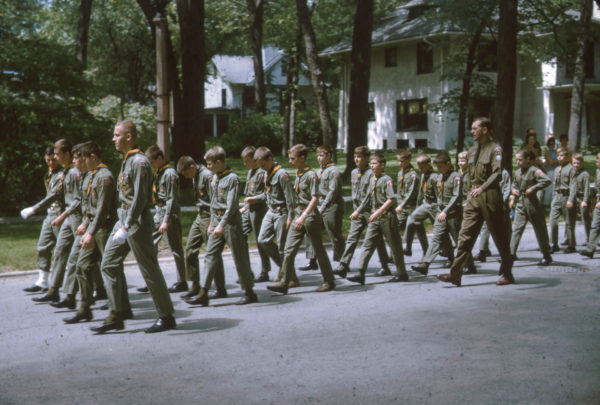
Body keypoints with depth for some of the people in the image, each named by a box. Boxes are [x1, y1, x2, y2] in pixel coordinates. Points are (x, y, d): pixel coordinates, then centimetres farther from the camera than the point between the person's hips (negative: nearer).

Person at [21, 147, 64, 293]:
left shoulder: (62, 175, -15)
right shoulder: (49, 174, 14)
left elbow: (54, 195, -24)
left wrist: (33, 209, -27)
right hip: (49, 215, 9)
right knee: (43, 248, 7)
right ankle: (42, 283, 13)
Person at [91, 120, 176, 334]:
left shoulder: (140, 162, -16)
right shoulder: (126, 160, 14)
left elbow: (140, 199, -22)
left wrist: (126, 227, -25)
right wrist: (123, 225, 20)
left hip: (137, 222, -10)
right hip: (124, 219, 10)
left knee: (149, 269, -2)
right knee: (109, 264, 7)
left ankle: (167, 317, 8)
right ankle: (116, 316, 12)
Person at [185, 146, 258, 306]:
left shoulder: (232, 178, -13)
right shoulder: (215, 178, 13)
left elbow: (232, 205, -20)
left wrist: (221, 225, -26)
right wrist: (212, 222, 19)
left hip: (231, 222, -8)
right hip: (217, 221, 8)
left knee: (239, 257, 0)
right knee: (210, 255, 1)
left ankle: (249, 292, 11)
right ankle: (203, 294, 0)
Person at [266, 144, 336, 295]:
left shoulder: (311, 175, -13)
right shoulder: (298, 175, 13)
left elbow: (315, 199, -20)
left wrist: (303, 216, -27)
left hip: (310, 216, -8)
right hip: (298, 216, 8)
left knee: (318, 250, 3)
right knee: (289, 250, 0)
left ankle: (329, 281, 16)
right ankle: (284, 283, 1)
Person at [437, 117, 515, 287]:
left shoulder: (494, 149, -7)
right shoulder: (472, 150, 15)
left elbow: (497, 174, -18)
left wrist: (482, 188, -29)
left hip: (490, 196, -6)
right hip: (474, 197, 7)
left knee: (499, 236, 4)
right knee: (465, 234, -2)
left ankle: (507, 274, 17)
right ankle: (455, 273, -4)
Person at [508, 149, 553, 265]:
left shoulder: (534, 170, -12)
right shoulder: (518, 172, 9)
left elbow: (547, 181, -24)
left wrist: (533, 189, -23)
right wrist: (513, 194, 8)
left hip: (532, 203, -6)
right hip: (520, 203, 6)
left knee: (540, 229, 5)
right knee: (516, 228, -3)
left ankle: (547, 256, 16)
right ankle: (512, 253, -6)